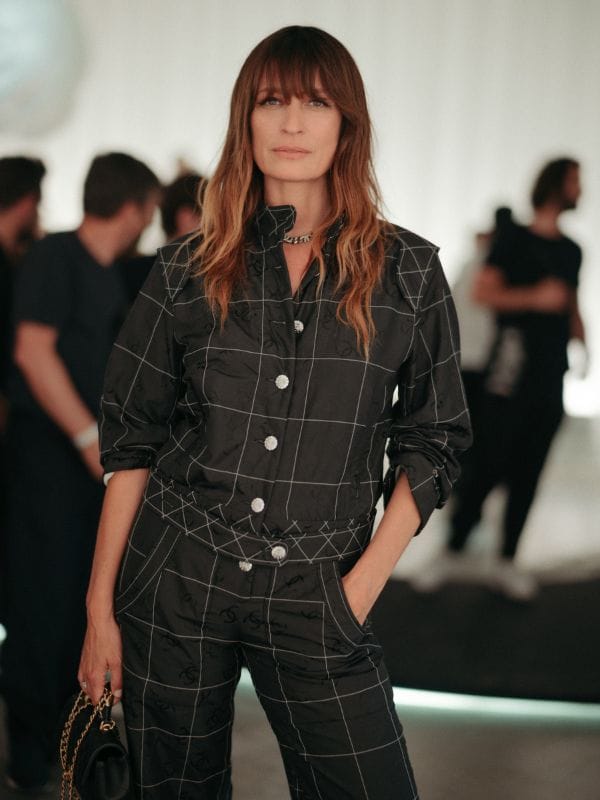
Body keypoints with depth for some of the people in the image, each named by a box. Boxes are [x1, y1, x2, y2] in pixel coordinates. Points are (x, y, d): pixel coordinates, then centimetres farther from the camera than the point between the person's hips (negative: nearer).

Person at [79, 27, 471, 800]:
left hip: (314, 596, 0)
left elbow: (432, 443, 4)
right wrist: (100, 607, 1)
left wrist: (365, 582, -5)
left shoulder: (409, 272, 0)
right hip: (175, 580, 1)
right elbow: (131, 444, 3)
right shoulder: (187, 270, 1)